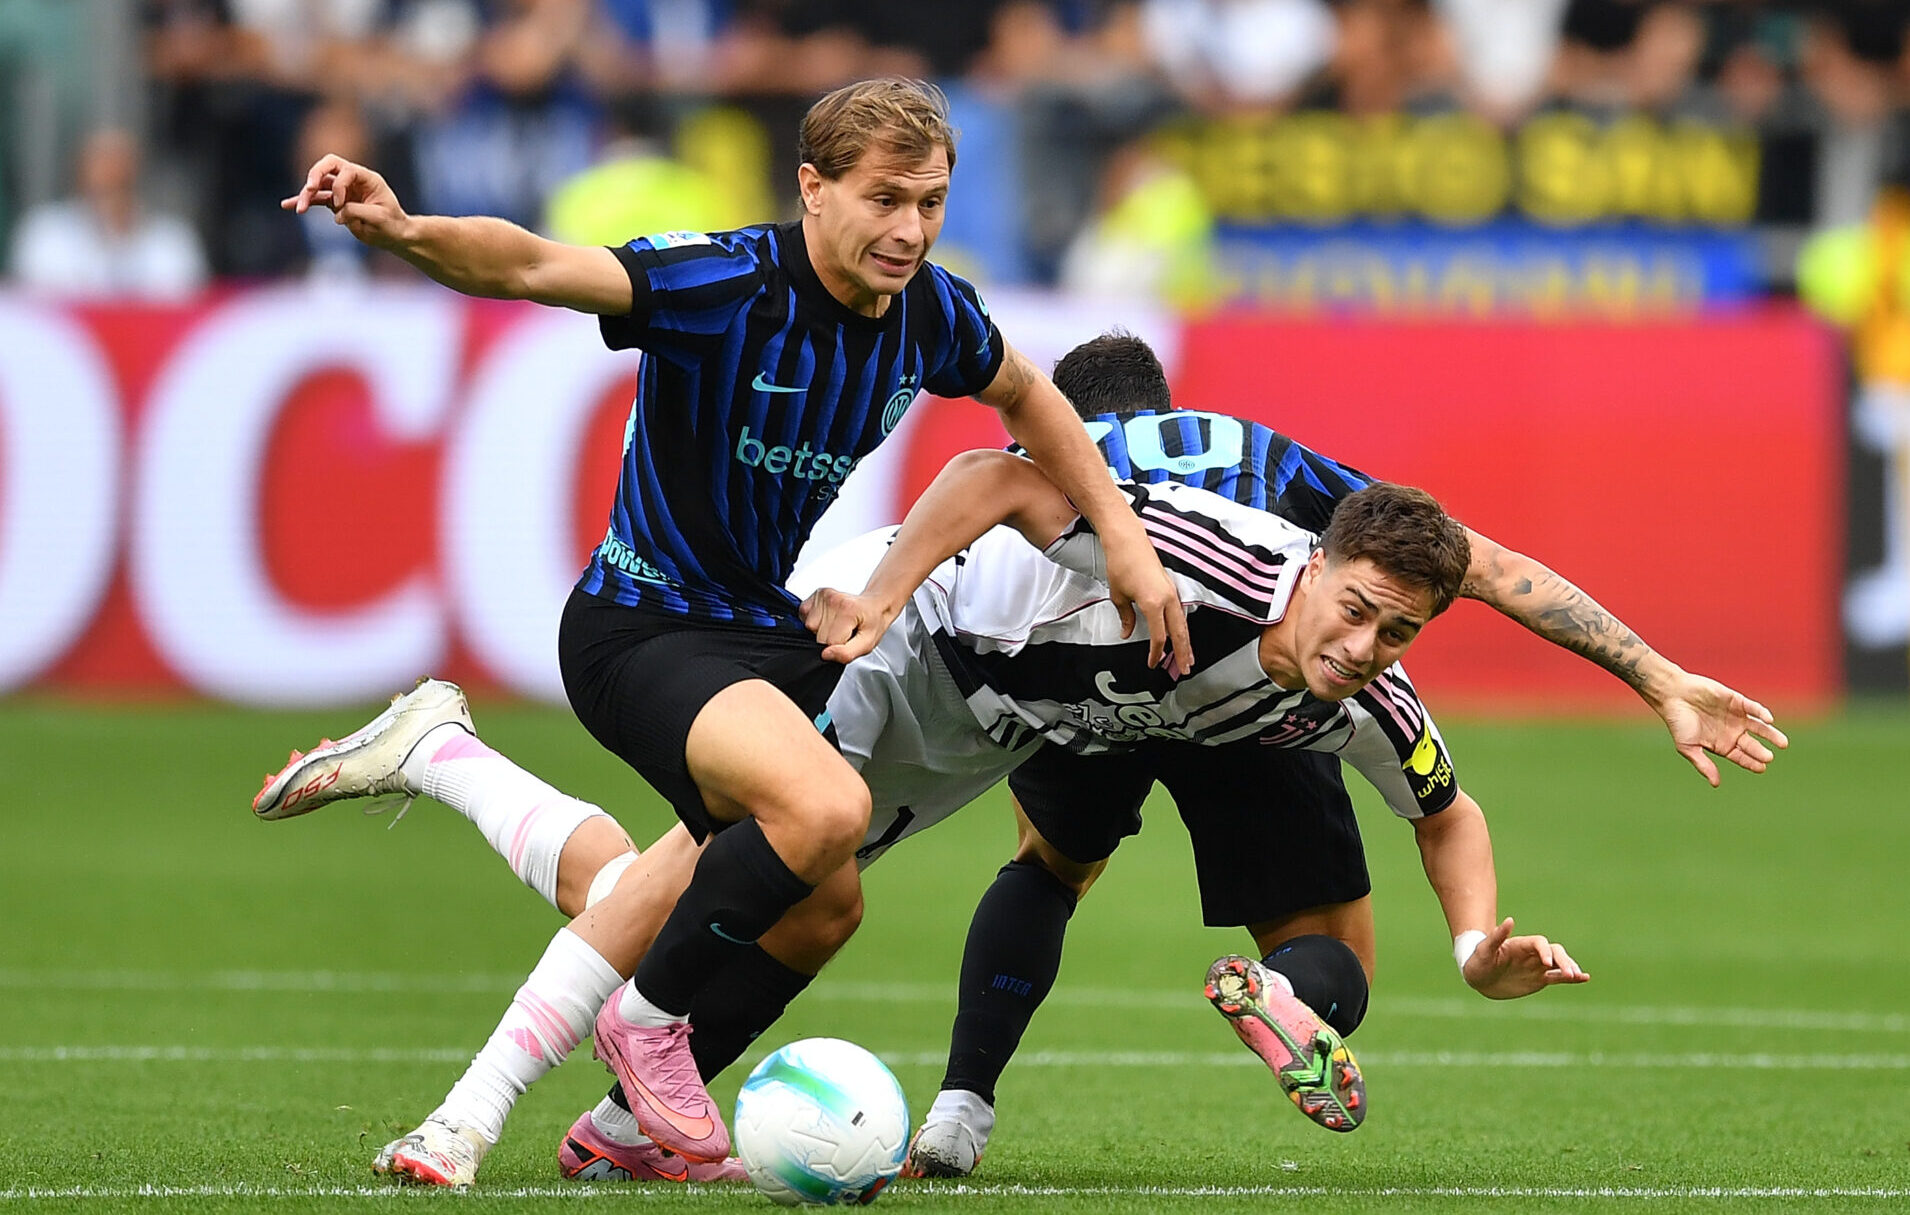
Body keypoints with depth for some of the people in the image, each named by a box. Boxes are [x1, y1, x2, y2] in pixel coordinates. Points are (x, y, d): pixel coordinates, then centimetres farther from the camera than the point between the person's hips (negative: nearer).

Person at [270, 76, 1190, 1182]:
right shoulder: (726, 284, -23)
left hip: (778, 631, 8)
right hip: (646, 627, -8)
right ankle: (652, 1022, -6)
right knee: (827, 807, -31)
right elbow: (534, 267, -36)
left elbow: (1025, 396, 21)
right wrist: (407, 232, -54)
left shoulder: (932, 313, -2)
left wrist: (1124, 535, 14)